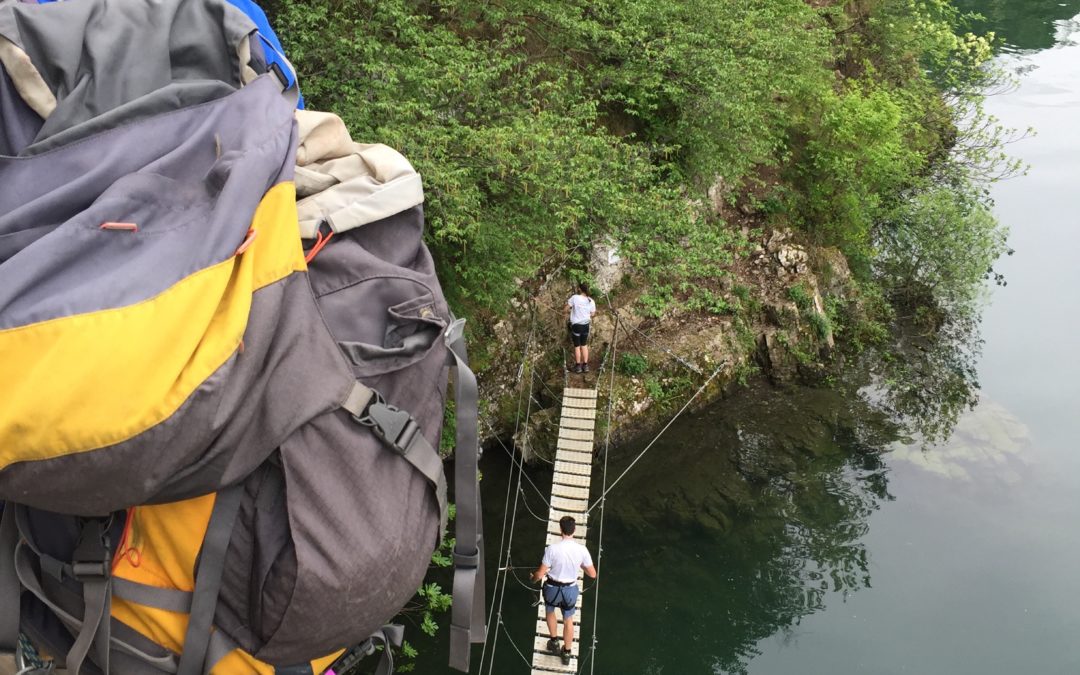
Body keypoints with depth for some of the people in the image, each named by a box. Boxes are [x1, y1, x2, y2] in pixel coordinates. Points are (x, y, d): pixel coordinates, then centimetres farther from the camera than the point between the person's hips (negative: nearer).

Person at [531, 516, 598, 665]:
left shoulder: (552, 549, -24)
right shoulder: (582, 550, -18)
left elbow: (540, 574, -16)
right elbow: (593, 574, -7)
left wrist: (533, 578, 7)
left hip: (553, 588, -2)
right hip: (570, 589, 2)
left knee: (550, 612, 31)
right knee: (568, 620, 24)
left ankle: (554, 642, 41)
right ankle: (566, 653, 36)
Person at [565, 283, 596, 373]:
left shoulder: (575, 297, -15)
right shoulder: (591, 301, -3)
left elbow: (567, 308, -12)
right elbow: (593, 314, 0)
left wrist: (568, 313, 10)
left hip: (576, 325, -4)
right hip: (586, 325, 4)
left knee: (577, 346, 8)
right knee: (584, 345, 17)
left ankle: (578, 366, 12)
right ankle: (585, 365, 18)